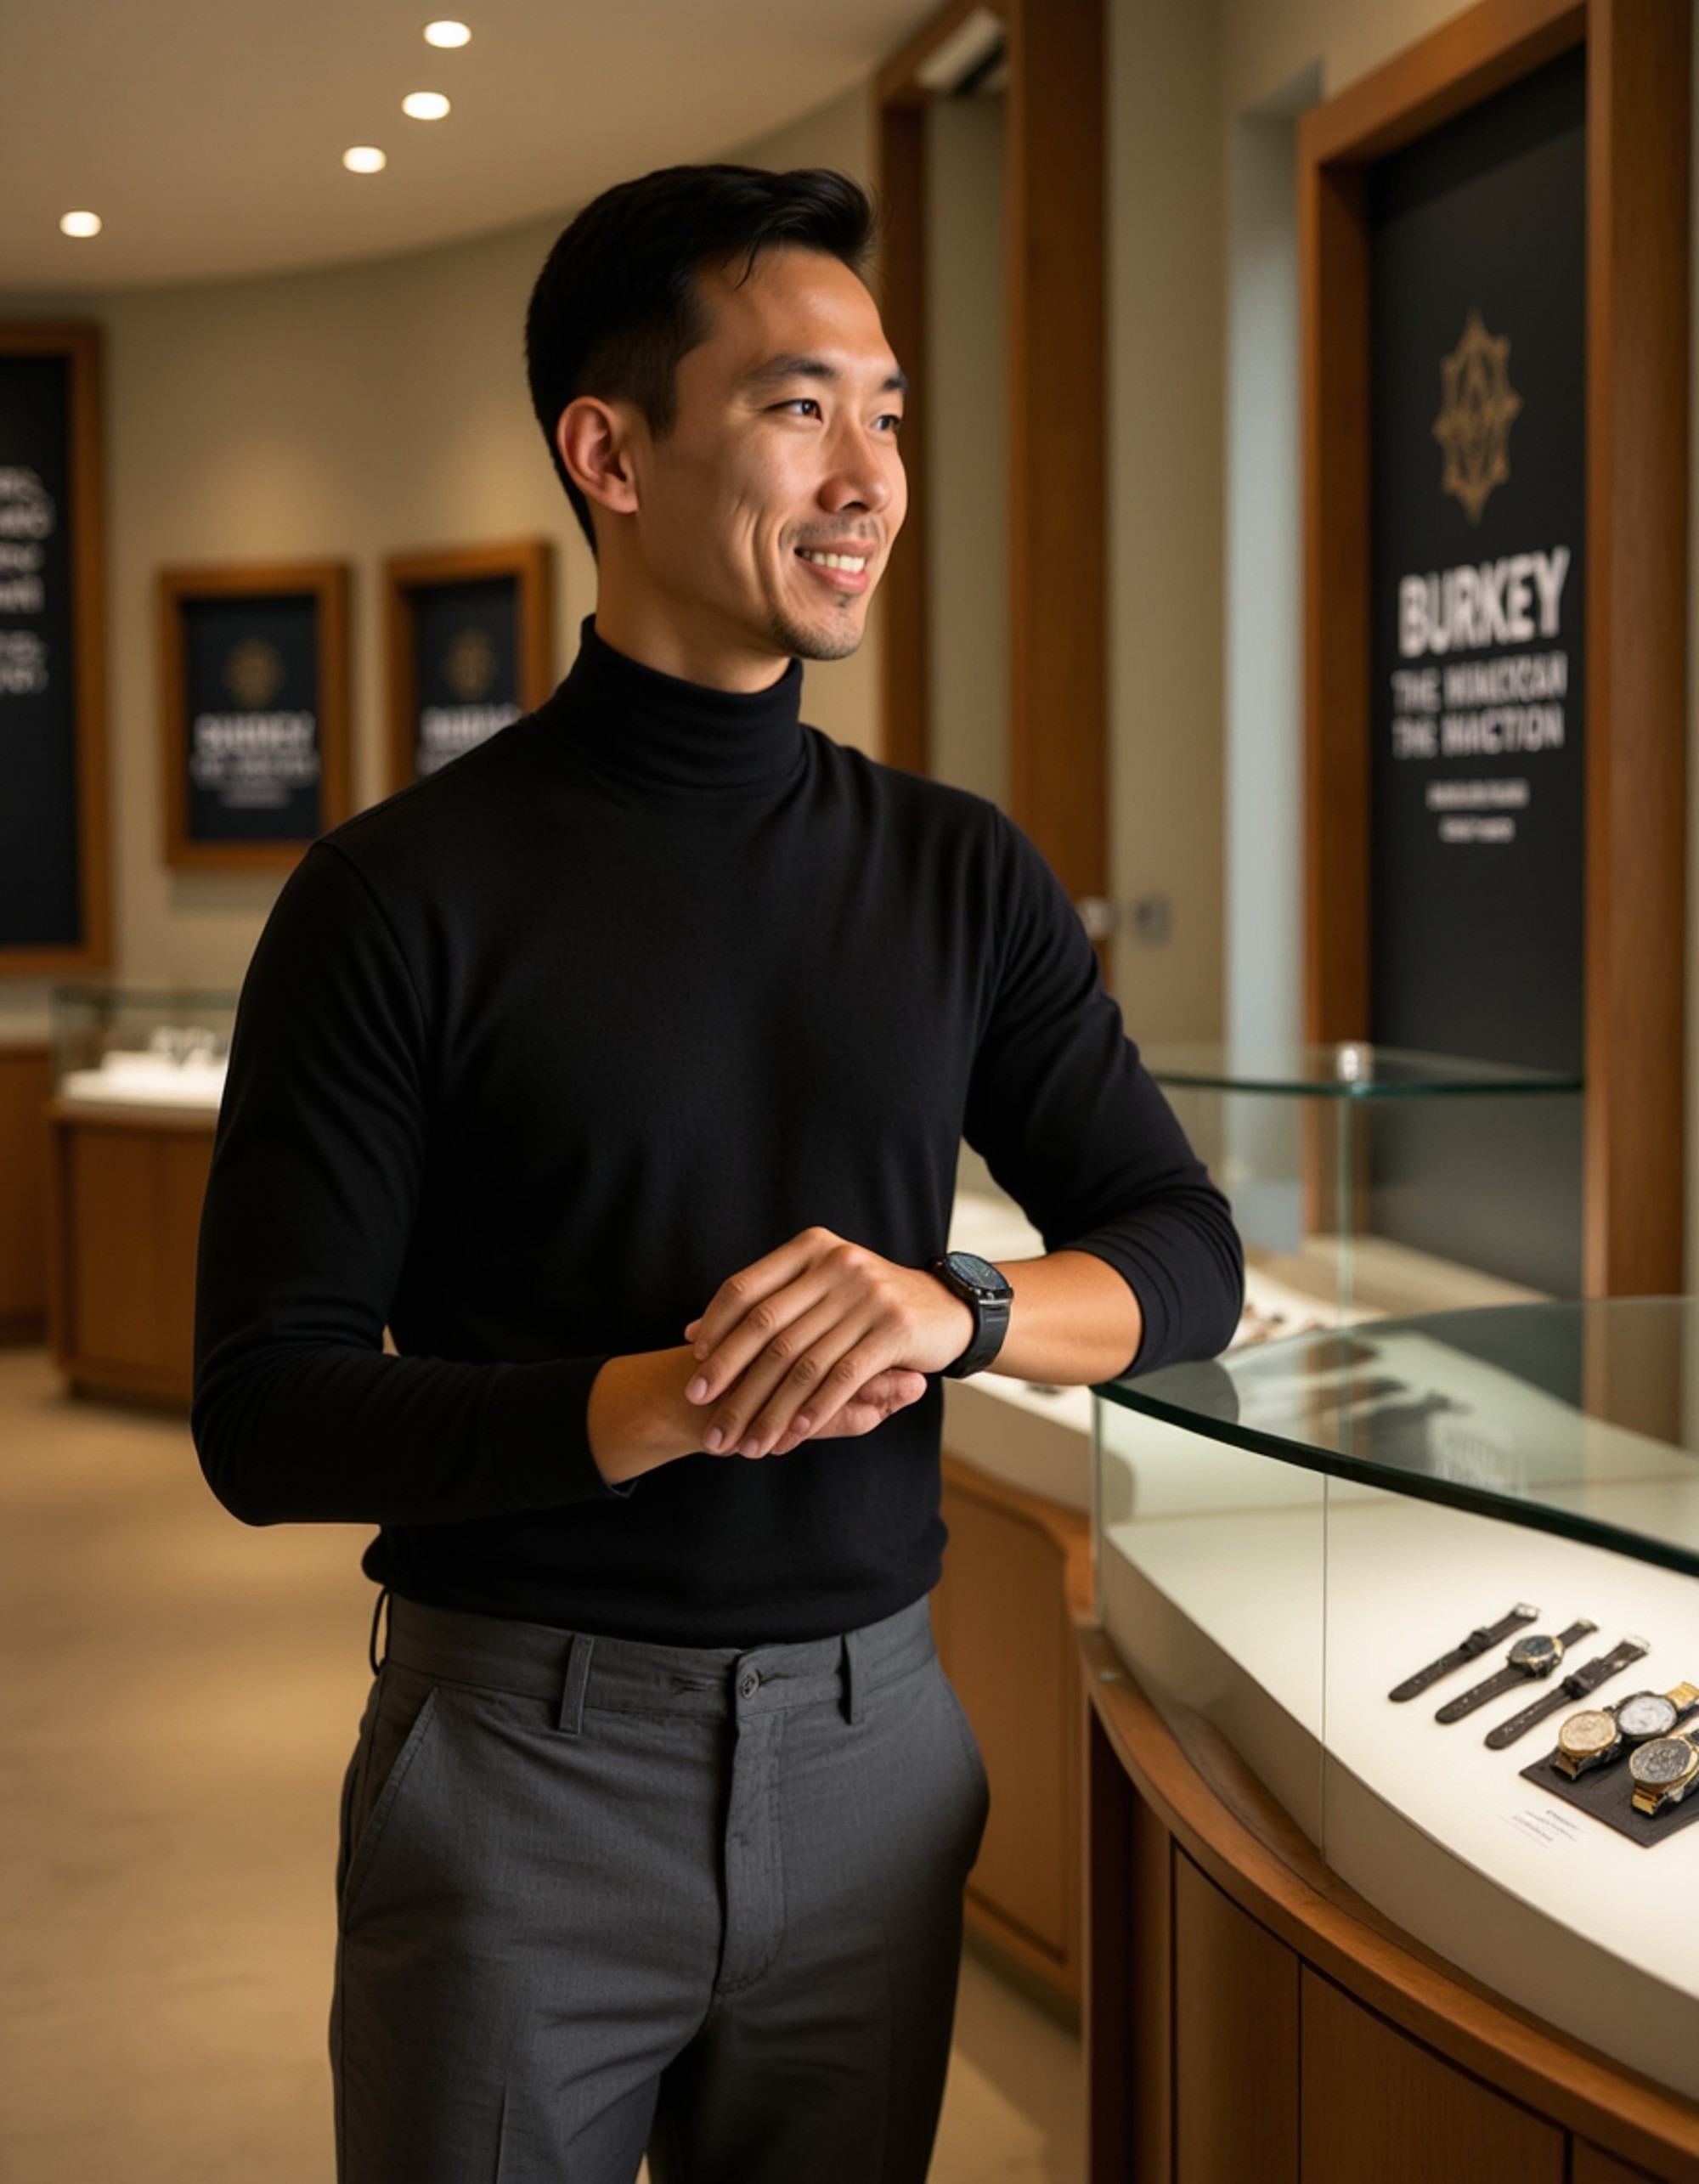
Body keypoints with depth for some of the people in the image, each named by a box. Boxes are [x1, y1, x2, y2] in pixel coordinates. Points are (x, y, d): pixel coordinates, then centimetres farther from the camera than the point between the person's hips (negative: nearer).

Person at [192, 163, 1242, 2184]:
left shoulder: (957, 874, 5)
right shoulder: (404, 897, -8)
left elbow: (1185, 1256, 5)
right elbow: (266, 1414, -10)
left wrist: (954, 1307, -16)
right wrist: (655, 1405, -25)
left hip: (875, 1750, 4)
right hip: (520, 1763, -3)